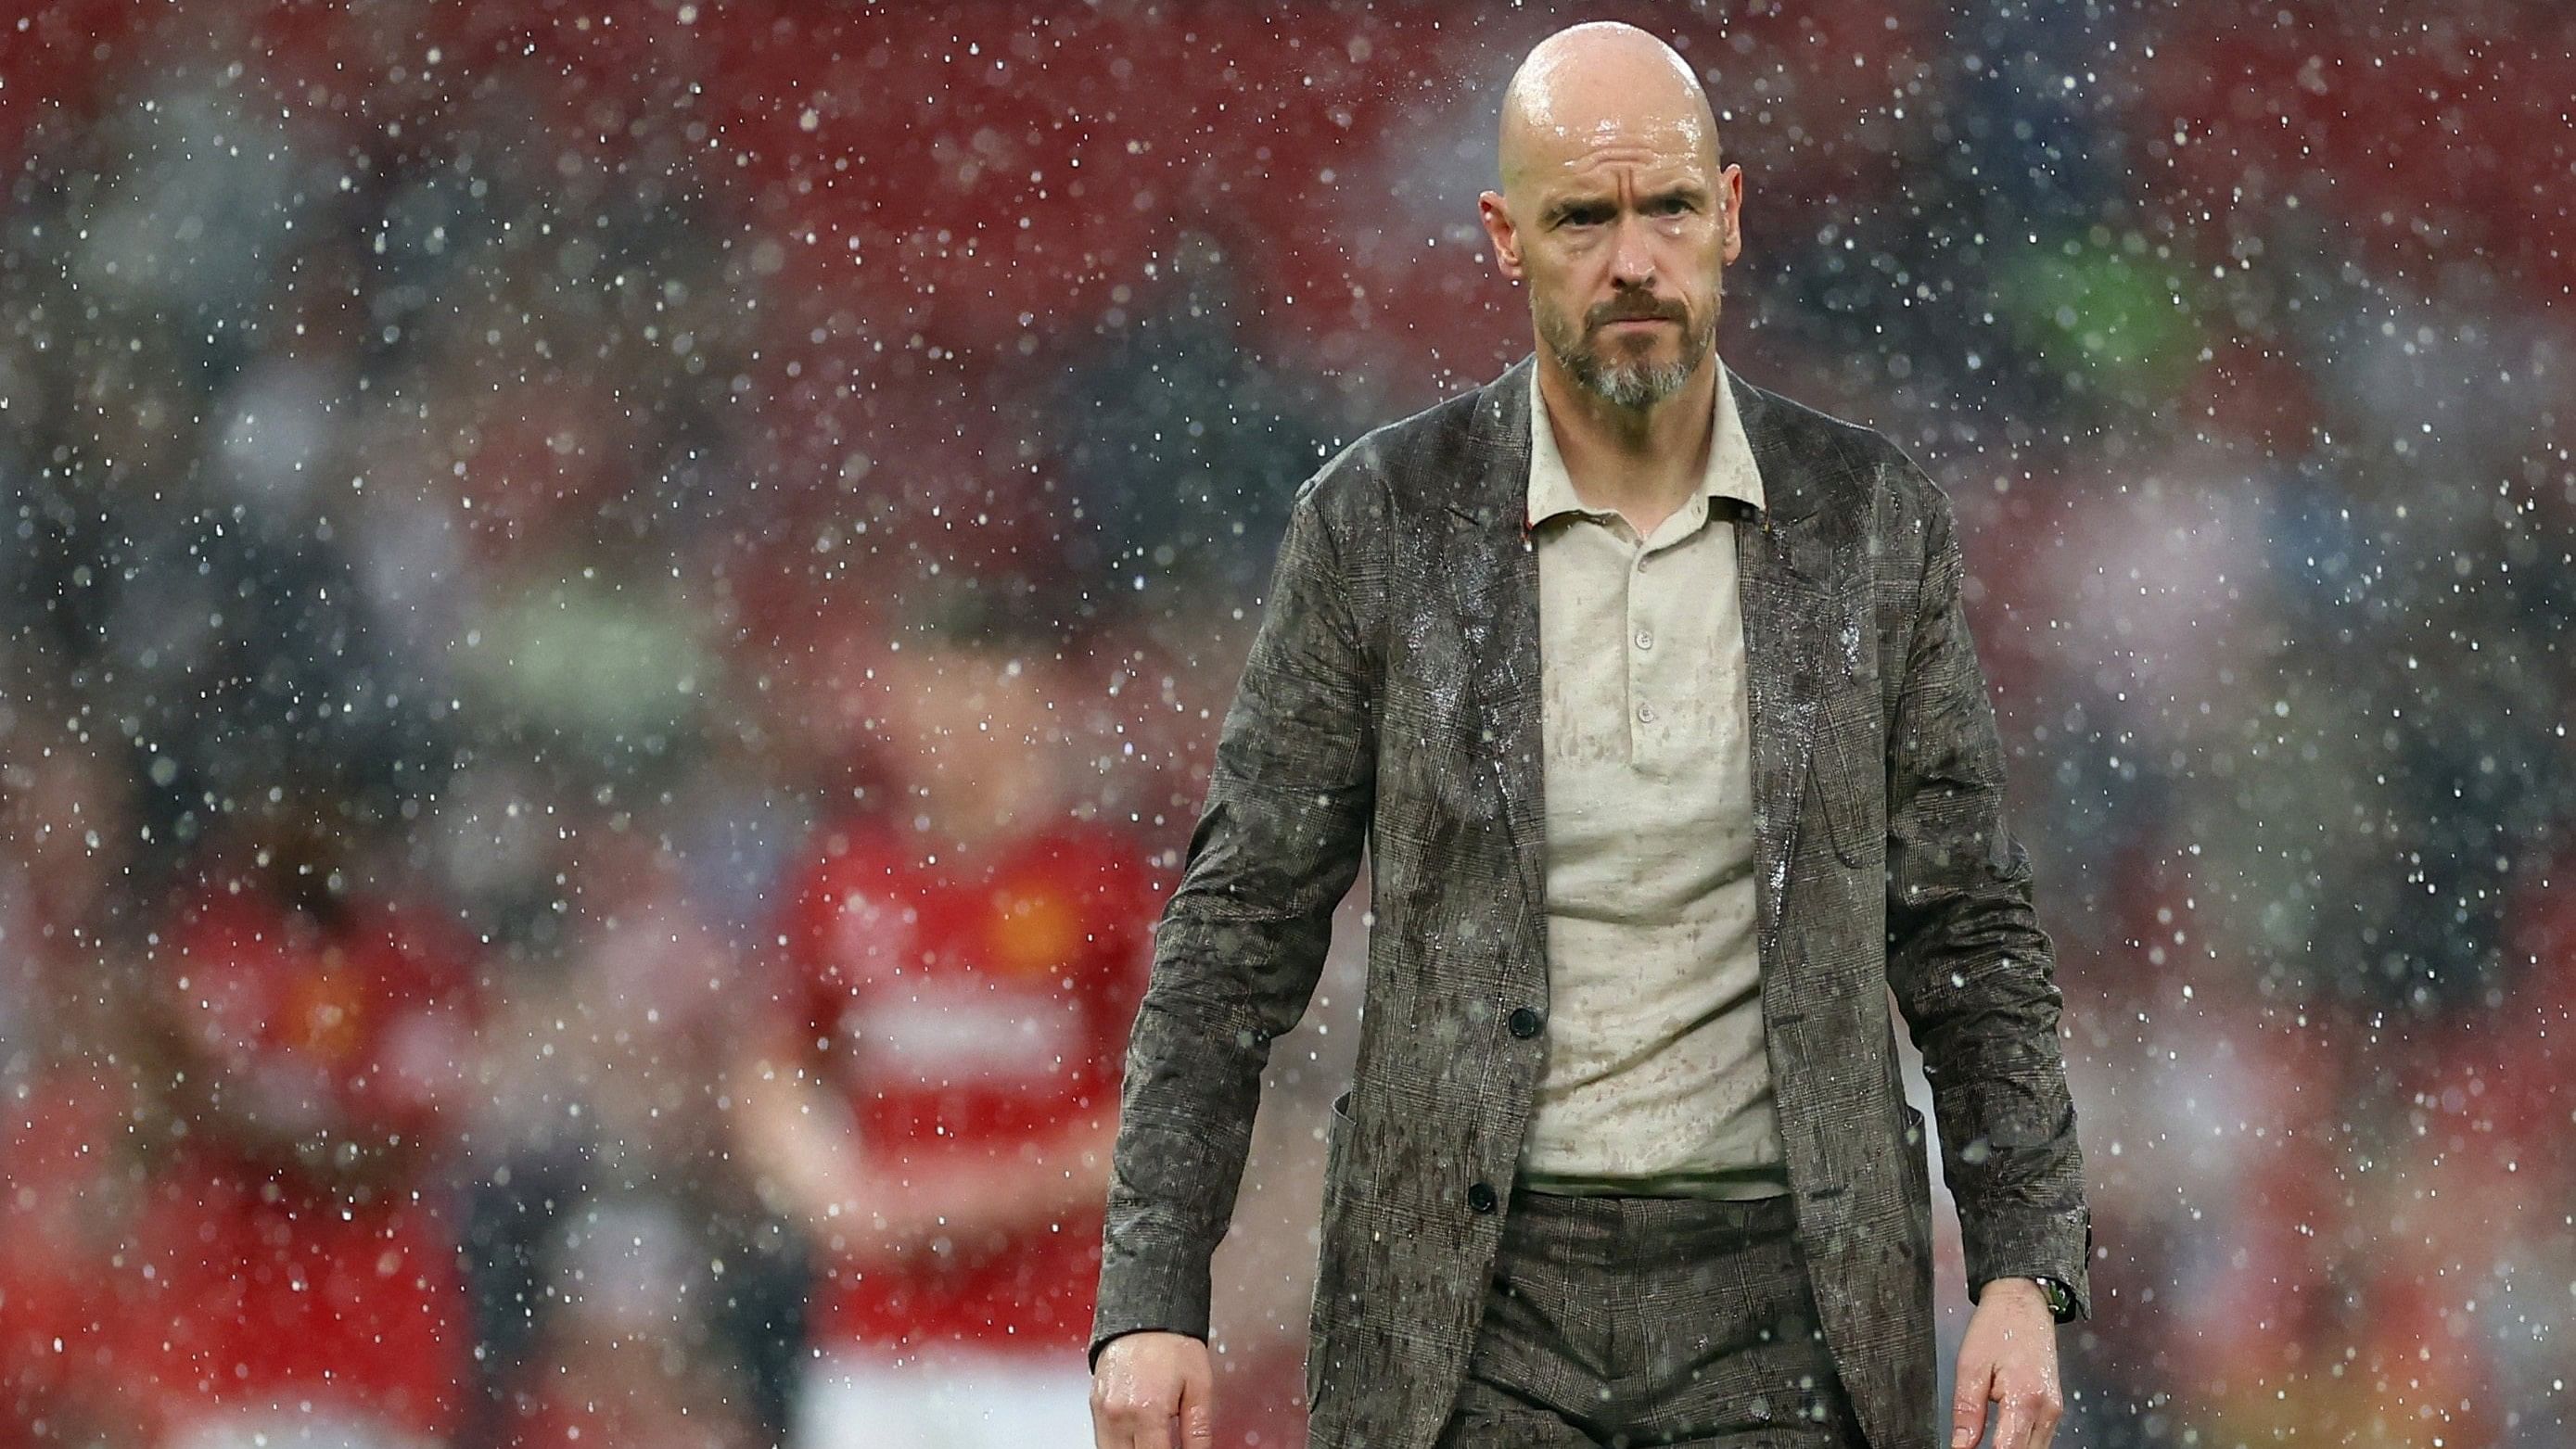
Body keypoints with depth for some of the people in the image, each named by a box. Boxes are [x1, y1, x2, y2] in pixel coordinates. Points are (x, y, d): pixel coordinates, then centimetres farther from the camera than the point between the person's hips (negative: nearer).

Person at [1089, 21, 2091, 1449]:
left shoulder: (1871, 520, 2)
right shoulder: (1378, 520, -1)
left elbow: (1969, 931, 7)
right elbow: (1239, 929, 1)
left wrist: (2025, 1275, -3)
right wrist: (1148, 1302, -7)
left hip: (1778, 1301, 1)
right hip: (1473, 1302, -1)